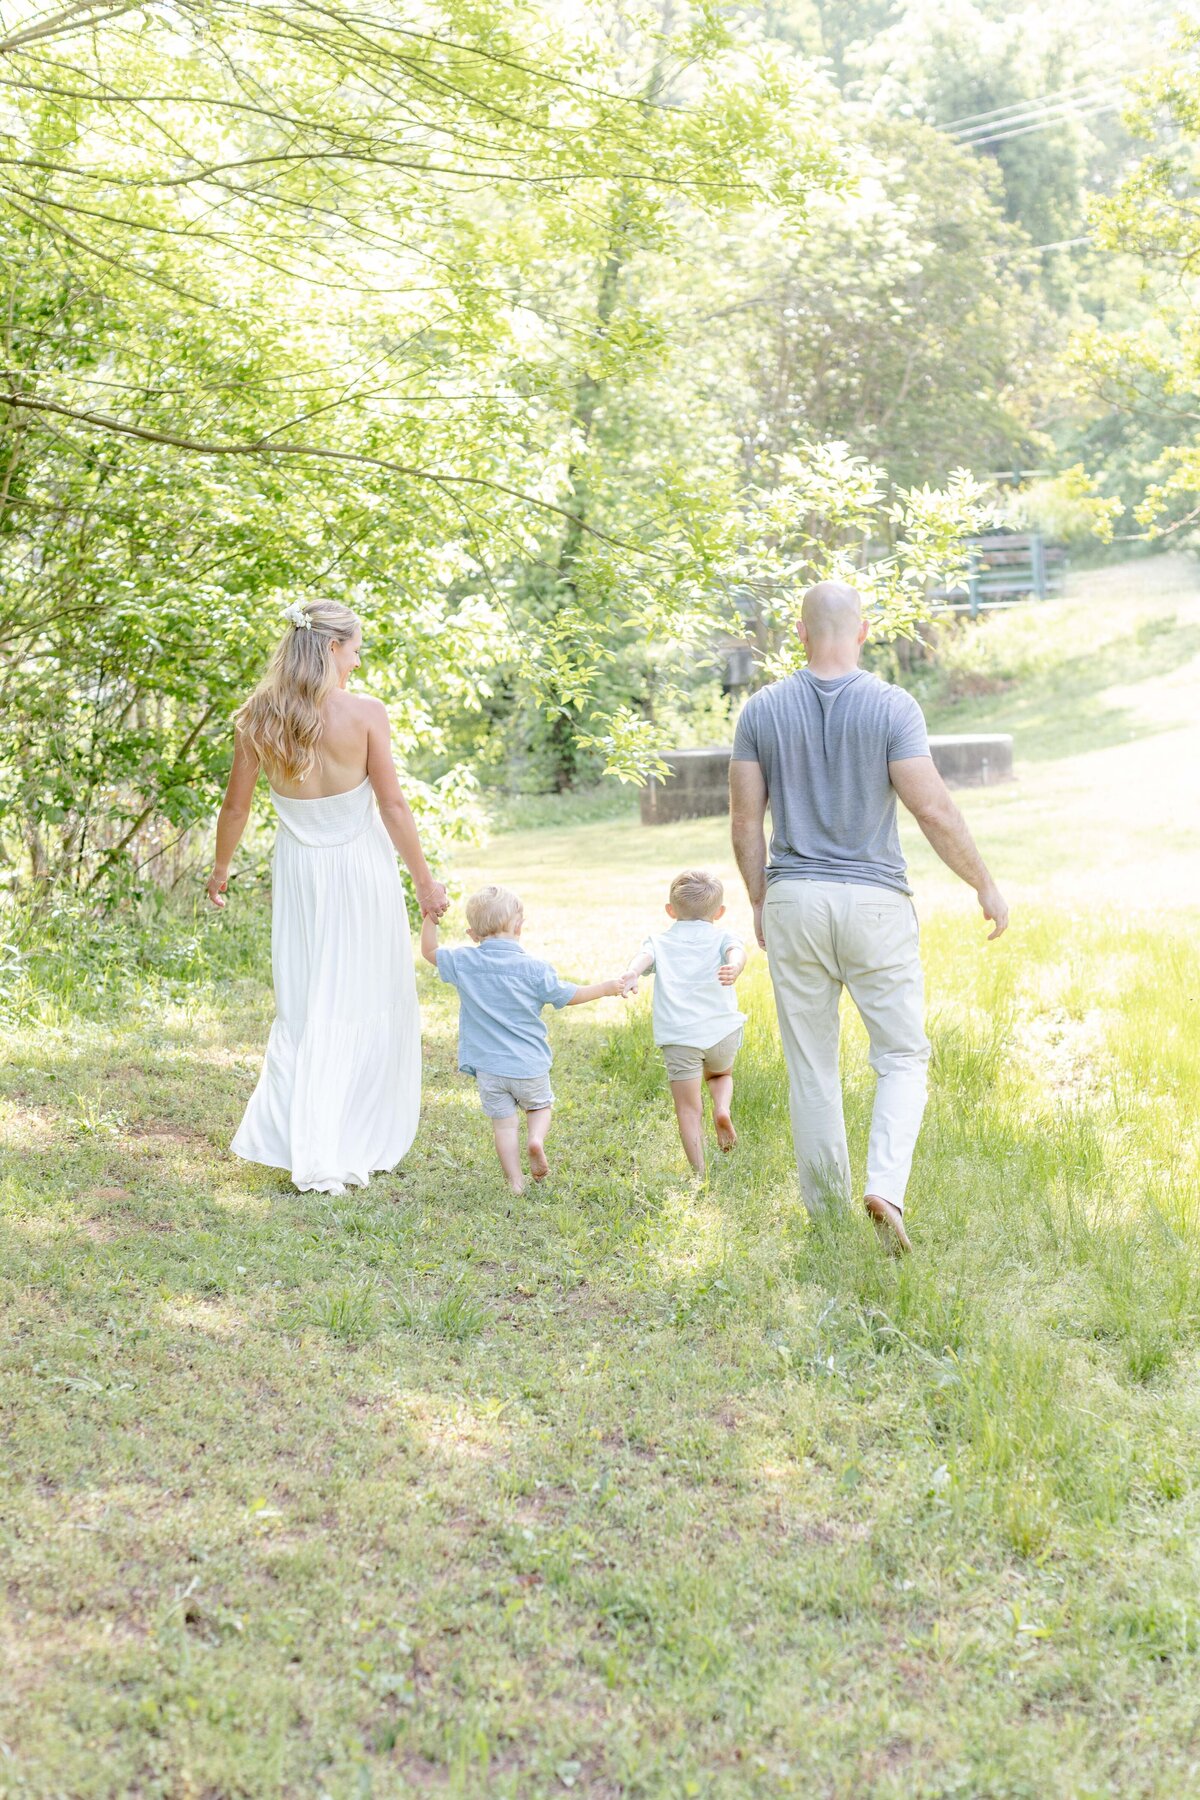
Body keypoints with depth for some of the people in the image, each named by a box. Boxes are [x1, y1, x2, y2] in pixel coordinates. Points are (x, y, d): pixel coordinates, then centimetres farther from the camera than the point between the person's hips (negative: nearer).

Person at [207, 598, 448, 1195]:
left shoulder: (257, 718, -5)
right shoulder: (365, 712, -14)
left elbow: (236, 807, 2)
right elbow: (393, 806, -11)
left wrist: (220, 870, 18)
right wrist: (425, 880, 0)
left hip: (299, 871, 3)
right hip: (361, 866, -3)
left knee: (301, 1009, 14)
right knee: (367, 1007, 8)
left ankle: (297, 1142, 9)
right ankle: (348, 1151, 8)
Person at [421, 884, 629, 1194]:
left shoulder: (463, 961, -4)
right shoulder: (533, 967, -8)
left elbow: (429, 952, 13)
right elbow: (569, 996, 3)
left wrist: (430, 918, 18)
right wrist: (607, 987, 15)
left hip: (488, 1066, 1)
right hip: (529, 1065, -1)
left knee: (503, 1124, 9)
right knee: (539, 1106, 23)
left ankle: (515, 1182, 5)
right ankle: (536, 1138, -5)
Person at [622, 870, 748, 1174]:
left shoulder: (660, 942, 16)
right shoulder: (722, 937, 14)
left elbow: (645, 956, -8)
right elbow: (737, 950, -10)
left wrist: (633, 972, -29)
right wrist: (735, 966, -32)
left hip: (680, 1037, -1)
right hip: (722, 1031, 1)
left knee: (688, 1108, 7)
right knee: (721, 1074, 32)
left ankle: (699, 1171, 3)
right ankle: (723, 1107, 4)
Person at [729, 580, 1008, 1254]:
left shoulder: (762, 710, 1)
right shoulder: (892, 706, -8)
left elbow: (746, 820, 2)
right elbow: (934, 809, -11)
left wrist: (760, 903, 15)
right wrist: (987, 887, 1)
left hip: (793, 901, 3)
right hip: (875, 902, -2)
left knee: (812, 1068, 11)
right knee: (903, 1058, 8)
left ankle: (827, 1212, 18)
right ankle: (886, 1190, -13)